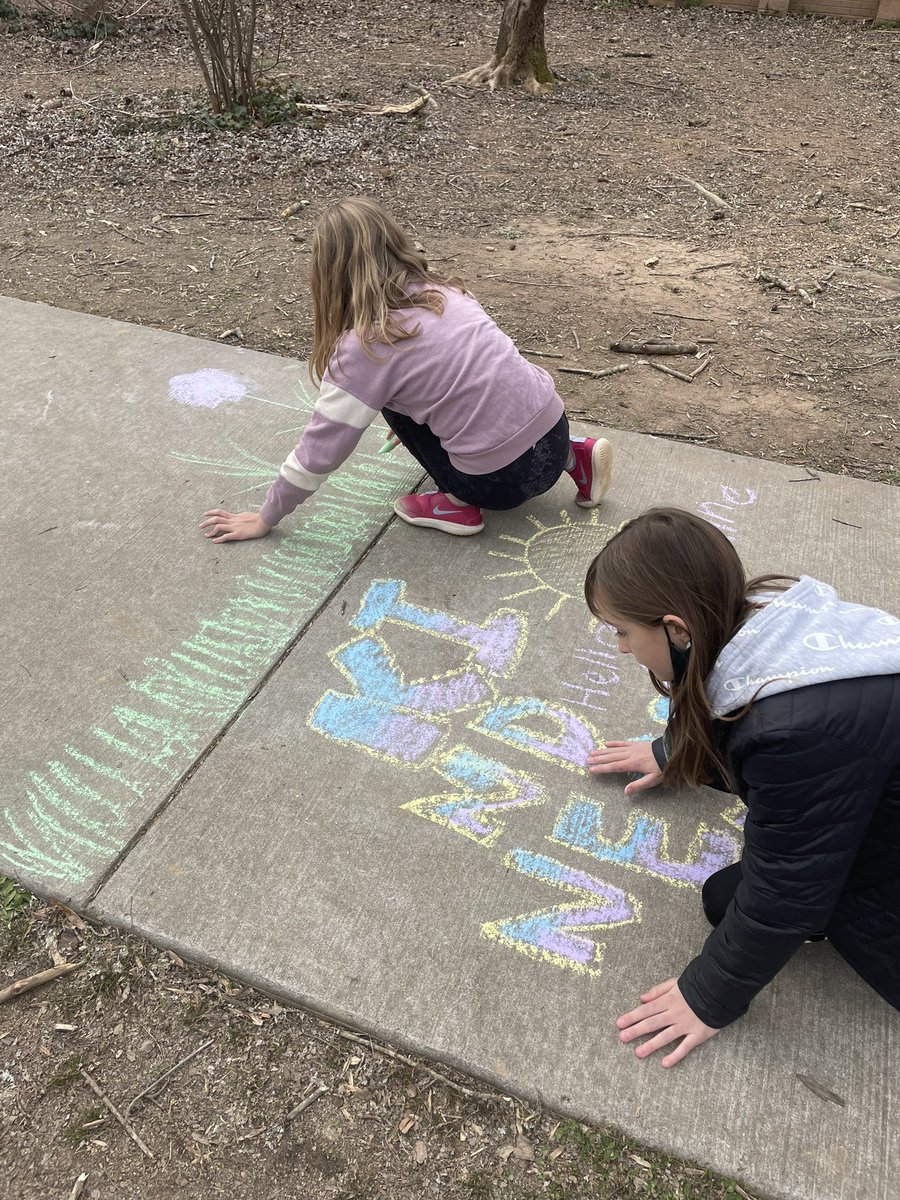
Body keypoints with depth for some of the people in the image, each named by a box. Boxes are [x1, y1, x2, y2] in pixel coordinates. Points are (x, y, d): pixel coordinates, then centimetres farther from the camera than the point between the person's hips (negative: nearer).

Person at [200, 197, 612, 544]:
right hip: (554, 429, 6)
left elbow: (320, 447, -7)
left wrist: (265, 518, 5)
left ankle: (458, 502, 5)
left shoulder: (366, 346, -12)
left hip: (503, 480, -6)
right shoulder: (443, 291, 7)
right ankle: (574, 456, 19)